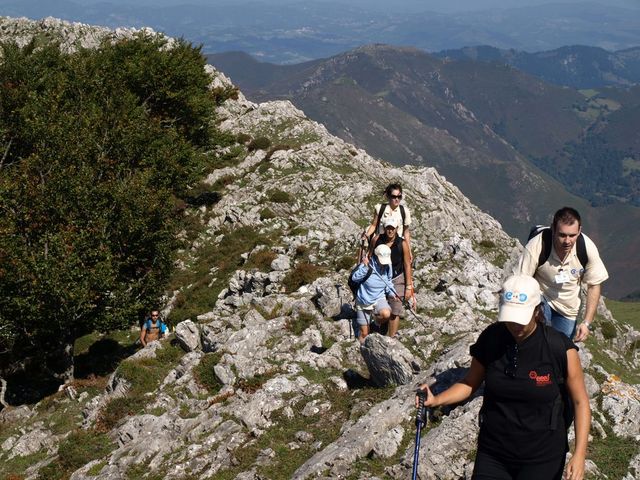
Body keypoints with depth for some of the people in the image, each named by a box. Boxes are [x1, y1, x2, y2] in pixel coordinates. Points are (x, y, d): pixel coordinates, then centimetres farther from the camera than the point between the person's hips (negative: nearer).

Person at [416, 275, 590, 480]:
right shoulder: (490, 338, -6)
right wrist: (436, 400, -11)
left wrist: (579, 455, -16)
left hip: (541, 458, -3)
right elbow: (470, 383, 6)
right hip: (492, 454, 3)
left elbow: (580, 401, -8)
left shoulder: (560, 349, -15)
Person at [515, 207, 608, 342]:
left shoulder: (588, 248, -23)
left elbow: (594, 285, -8)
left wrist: (586, 323, -13)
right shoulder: (535, 247, -31)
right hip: (540, 298, -3)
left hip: (568, 310, 3)